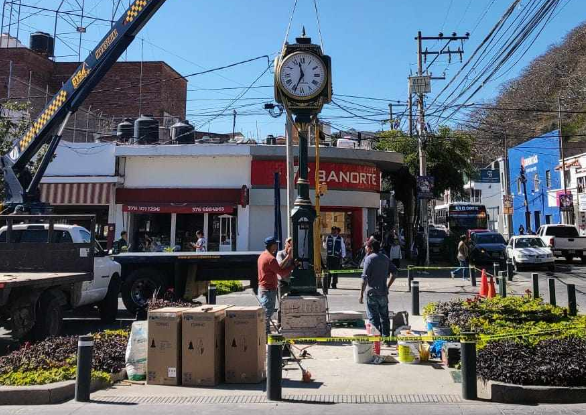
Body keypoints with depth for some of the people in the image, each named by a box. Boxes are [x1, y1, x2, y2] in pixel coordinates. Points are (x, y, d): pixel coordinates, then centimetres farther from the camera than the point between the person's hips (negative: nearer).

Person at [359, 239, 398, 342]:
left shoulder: (369, 258, -11)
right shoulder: (385, 258, 10)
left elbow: (365, 278, -16)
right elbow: (395, 272, 14)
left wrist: (361, 294, -13)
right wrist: (388, 286, 16)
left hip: (372, 292, -6)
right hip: (383, 292, 6)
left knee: (373, 317, 0)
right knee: (384, 316, 15)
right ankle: (386, 337, 21)